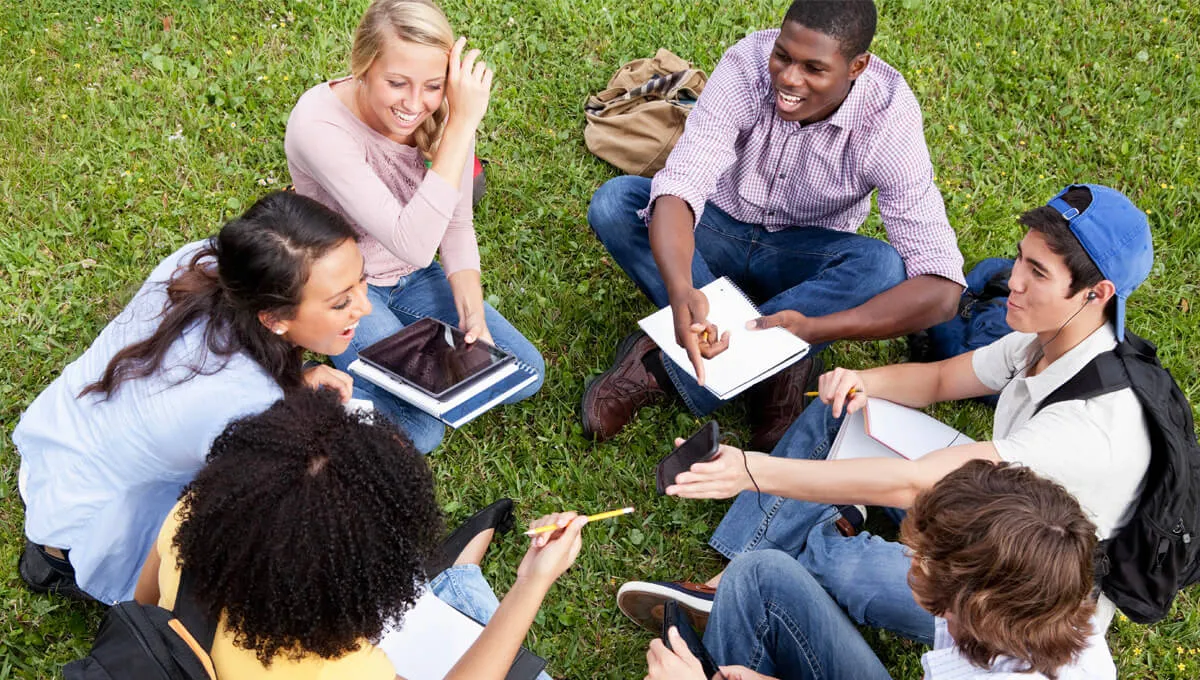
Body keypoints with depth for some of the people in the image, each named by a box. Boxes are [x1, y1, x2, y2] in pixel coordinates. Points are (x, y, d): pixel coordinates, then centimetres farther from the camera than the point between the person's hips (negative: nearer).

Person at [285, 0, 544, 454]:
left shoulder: (443, 111, -16)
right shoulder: (319, 123, -32)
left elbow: (456, 226, -2)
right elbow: (412, 244, -39)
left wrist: (473, 317, -17)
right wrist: (462, 125, -41)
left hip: (413, 279, 5)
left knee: (525, 374, -3)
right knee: (418, 433, -19)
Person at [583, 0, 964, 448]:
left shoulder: (888, 119, -27)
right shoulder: (747, 64, -25)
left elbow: (941, 288, -33)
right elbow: (677, 189, -35)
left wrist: (812, 329, -47)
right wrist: (681, 291, -56)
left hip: (804, 256, -1)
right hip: (723, 230, 1)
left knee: (886, 267, -34)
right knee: (613, 202, -26)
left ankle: (661, 366, -29)